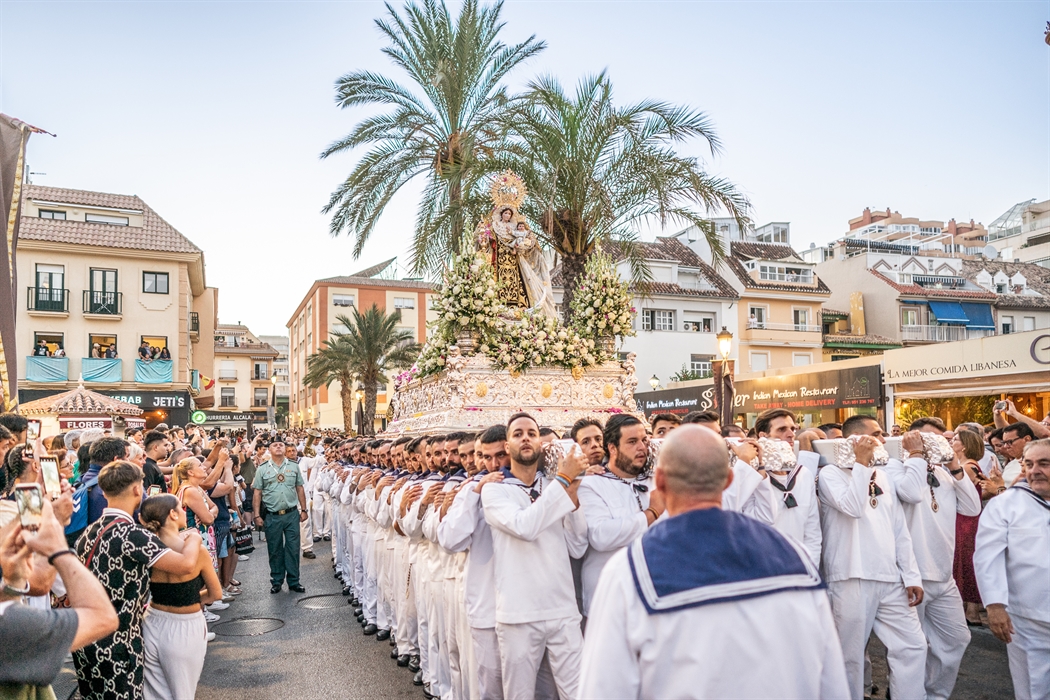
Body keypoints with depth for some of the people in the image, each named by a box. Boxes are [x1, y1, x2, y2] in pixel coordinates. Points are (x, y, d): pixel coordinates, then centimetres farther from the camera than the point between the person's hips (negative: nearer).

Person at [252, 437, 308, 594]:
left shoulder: (294, 467, 5)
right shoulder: (262, 469, 2)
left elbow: (300, 489, 9)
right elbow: (257, 494, 1)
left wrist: (303, 510, 5)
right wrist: (257, 516, -4)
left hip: (292, 514, 1)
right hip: (272, 516, -1)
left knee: (293, 548, 4)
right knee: (275, 550, 9)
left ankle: (293, 581, 13)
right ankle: (276, 581, 22)